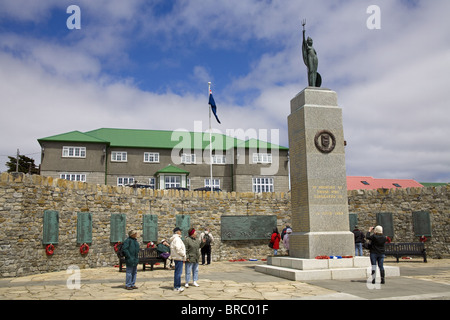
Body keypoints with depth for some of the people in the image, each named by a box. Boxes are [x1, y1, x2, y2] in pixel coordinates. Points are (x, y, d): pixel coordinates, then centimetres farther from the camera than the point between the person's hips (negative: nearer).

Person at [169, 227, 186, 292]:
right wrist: (183, 255, -12)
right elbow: (178, 249, -23)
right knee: (178, 272, -6)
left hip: (177, 257, 11)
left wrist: (183, 255, 16)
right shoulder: (177, 239, -15)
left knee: (177, 272, 15)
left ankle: (176, 286, 21)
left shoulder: (173, 239, 18)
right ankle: (177, 287, -3)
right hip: (179, 257, -11)